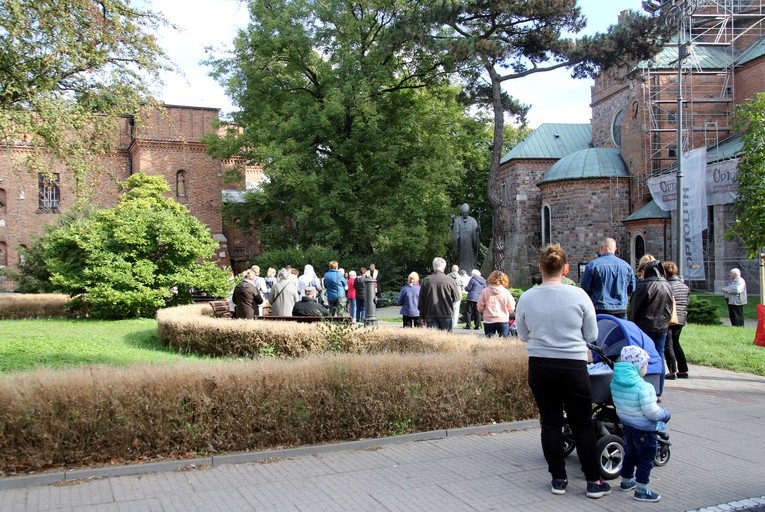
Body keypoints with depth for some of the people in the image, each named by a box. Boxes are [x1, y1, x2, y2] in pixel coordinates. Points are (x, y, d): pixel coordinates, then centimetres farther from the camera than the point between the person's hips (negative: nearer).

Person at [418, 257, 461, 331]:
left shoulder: (426, 280, -2)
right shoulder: (449, 280, -7)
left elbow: (421, 301, 2)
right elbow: (456, 297, 3)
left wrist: (423, 315, 12)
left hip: (431, 315, 1)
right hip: (446, 314, -1)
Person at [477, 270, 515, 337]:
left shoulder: (485, 291, -6)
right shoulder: (506, 292, -5)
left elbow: (480, 308, -2)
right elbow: (511, 308, -2)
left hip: (488, 321, 0)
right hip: (503, 320, 0)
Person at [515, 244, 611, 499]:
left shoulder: (526, 298, -6)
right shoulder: (578, 295, -11)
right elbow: (591, 335, 0)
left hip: (540, 367, 2)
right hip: (573, 366, -2)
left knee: (550, 423, 12)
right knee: (583, 425, 9)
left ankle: (558, 479, 18)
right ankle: (593, 481, 16)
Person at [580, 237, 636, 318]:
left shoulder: (592, 265, -7)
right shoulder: (626, 265, 4)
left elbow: (585, 288, -3)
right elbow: (632, 288, 13)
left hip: (600, 311, -3)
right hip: (621, 311, 3)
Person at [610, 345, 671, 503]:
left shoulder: (615, 382, -5)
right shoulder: (643, 387, -28)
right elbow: (651, 412, -26)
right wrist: (665, 414, -7)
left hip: (626, 424, 8)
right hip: (644, 429, -8)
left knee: (630, 454, 24)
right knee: (646, 458, 7)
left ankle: (626, 481, 39)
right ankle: (641, 490, 13)